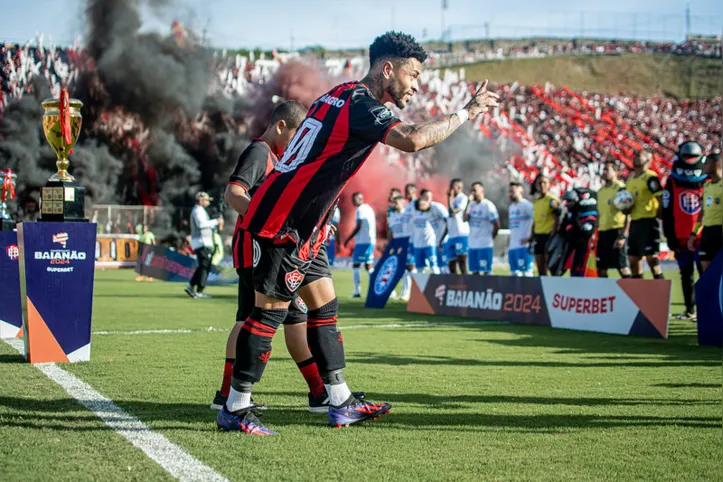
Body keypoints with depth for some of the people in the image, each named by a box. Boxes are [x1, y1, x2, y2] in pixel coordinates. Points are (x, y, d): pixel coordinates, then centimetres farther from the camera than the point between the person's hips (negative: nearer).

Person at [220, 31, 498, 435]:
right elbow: (412, 140, -32)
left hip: (301, 224, 10)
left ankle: (341, 403, 18)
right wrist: (466, 113, -21)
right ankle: (236, 410, 3)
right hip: (283, 223, -10)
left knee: (325, 307, 12)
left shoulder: (342, 96, 14)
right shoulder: (361, 104, -17)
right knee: (270, 311, -5)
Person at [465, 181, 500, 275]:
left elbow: (497, 225, -8)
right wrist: (469, 202, -6)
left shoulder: (488, 205, -8)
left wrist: (491, 238, 1)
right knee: (474, 271, 8)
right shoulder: (472, 205, 10)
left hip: (485, 245, -6)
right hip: (473, 244, 6)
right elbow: (465, 219, -5)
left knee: (486, 271, -5)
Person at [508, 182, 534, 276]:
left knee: (526, 271, -9)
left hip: (523, 245, -9)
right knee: (515, 272, 8)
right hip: (512, 246, 9)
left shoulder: (527, 205, -7)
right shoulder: (511, 207, 20)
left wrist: (530, 238, -16)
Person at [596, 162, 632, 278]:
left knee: (622, 267, -7)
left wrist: (623, 236, -20)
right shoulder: (601, 191, 16)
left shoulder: (621, 188, -9)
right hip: (603, 232, 8)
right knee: (601, 268, 8)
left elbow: (628, 215, -14)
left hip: (617, 231, -8)